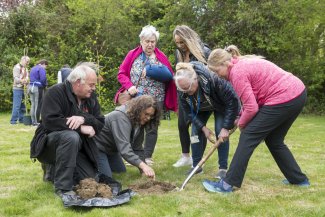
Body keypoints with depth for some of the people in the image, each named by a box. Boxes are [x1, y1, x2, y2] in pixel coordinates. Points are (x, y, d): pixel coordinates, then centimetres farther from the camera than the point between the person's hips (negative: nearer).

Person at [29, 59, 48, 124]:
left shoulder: (33, 68, 20)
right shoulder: (41, 69, -8)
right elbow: (43, 79, -19)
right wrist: (45, 85, 1)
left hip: (31, 86, 8)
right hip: (38, 87, -8)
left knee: (33, 105, 10)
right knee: (38, 105, -4)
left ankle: (33, 121, 12)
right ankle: (37, 122, -3)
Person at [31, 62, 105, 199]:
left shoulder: (91, 97, 3)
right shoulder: (55, 92, -15)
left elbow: (100, 124, -4)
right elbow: (50, 120, -28)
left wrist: (83, 119, -26)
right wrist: (81, 128, -27)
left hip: (77, 147, 7)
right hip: (50, 143, -6)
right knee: (71, 137, -38)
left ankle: (54, 169, 18)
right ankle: (63, 187, -27)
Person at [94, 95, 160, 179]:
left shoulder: (139, 122, -8)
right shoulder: (121, 117, -35)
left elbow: (137, 148, -6)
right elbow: (124, 148, -45)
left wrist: (144, 170, -13)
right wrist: (143, 165, -54)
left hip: (111, 148, 9)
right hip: (96, 146, -9)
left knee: (121, 171, 16)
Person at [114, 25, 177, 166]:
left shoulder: (161, 57, 6)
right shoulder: (132, 55, 4)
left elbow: (170, 76, 9)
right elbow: (121, 74, 2)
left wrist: (164, 75, -13)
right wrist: (129, 86, -14)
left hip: (155, 99, 1)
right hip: (135, 98, -1)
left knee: (152, 128, 5)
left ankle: (148, 157, 15)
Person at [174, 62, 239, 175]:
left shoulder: (213, 79, -43)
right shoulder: (183, 91, -30)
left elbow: (232, 101, -37)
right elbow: (190, 112, -18)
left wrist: (226, 127, -36)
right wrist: (203, 128, -28)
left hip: (220, 105, -4)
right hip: (200, 108, 4)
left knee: (221, 133, -14)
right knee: (196, 131, -7)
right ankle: (196, 165, 4)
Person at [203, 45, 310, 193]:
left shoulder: (237, 72, -13)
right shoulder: (244, 63, 17)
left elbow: (251, 107, -15)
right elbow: (252, 99, 21)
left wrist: (241, 123, 3)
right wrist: (241, 118, 11)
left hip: (284, 99, -10)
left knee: (248, 137, -5)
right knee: (274, 141, 21)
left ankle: (227, 184, -3)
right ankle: (299, 179, 28)